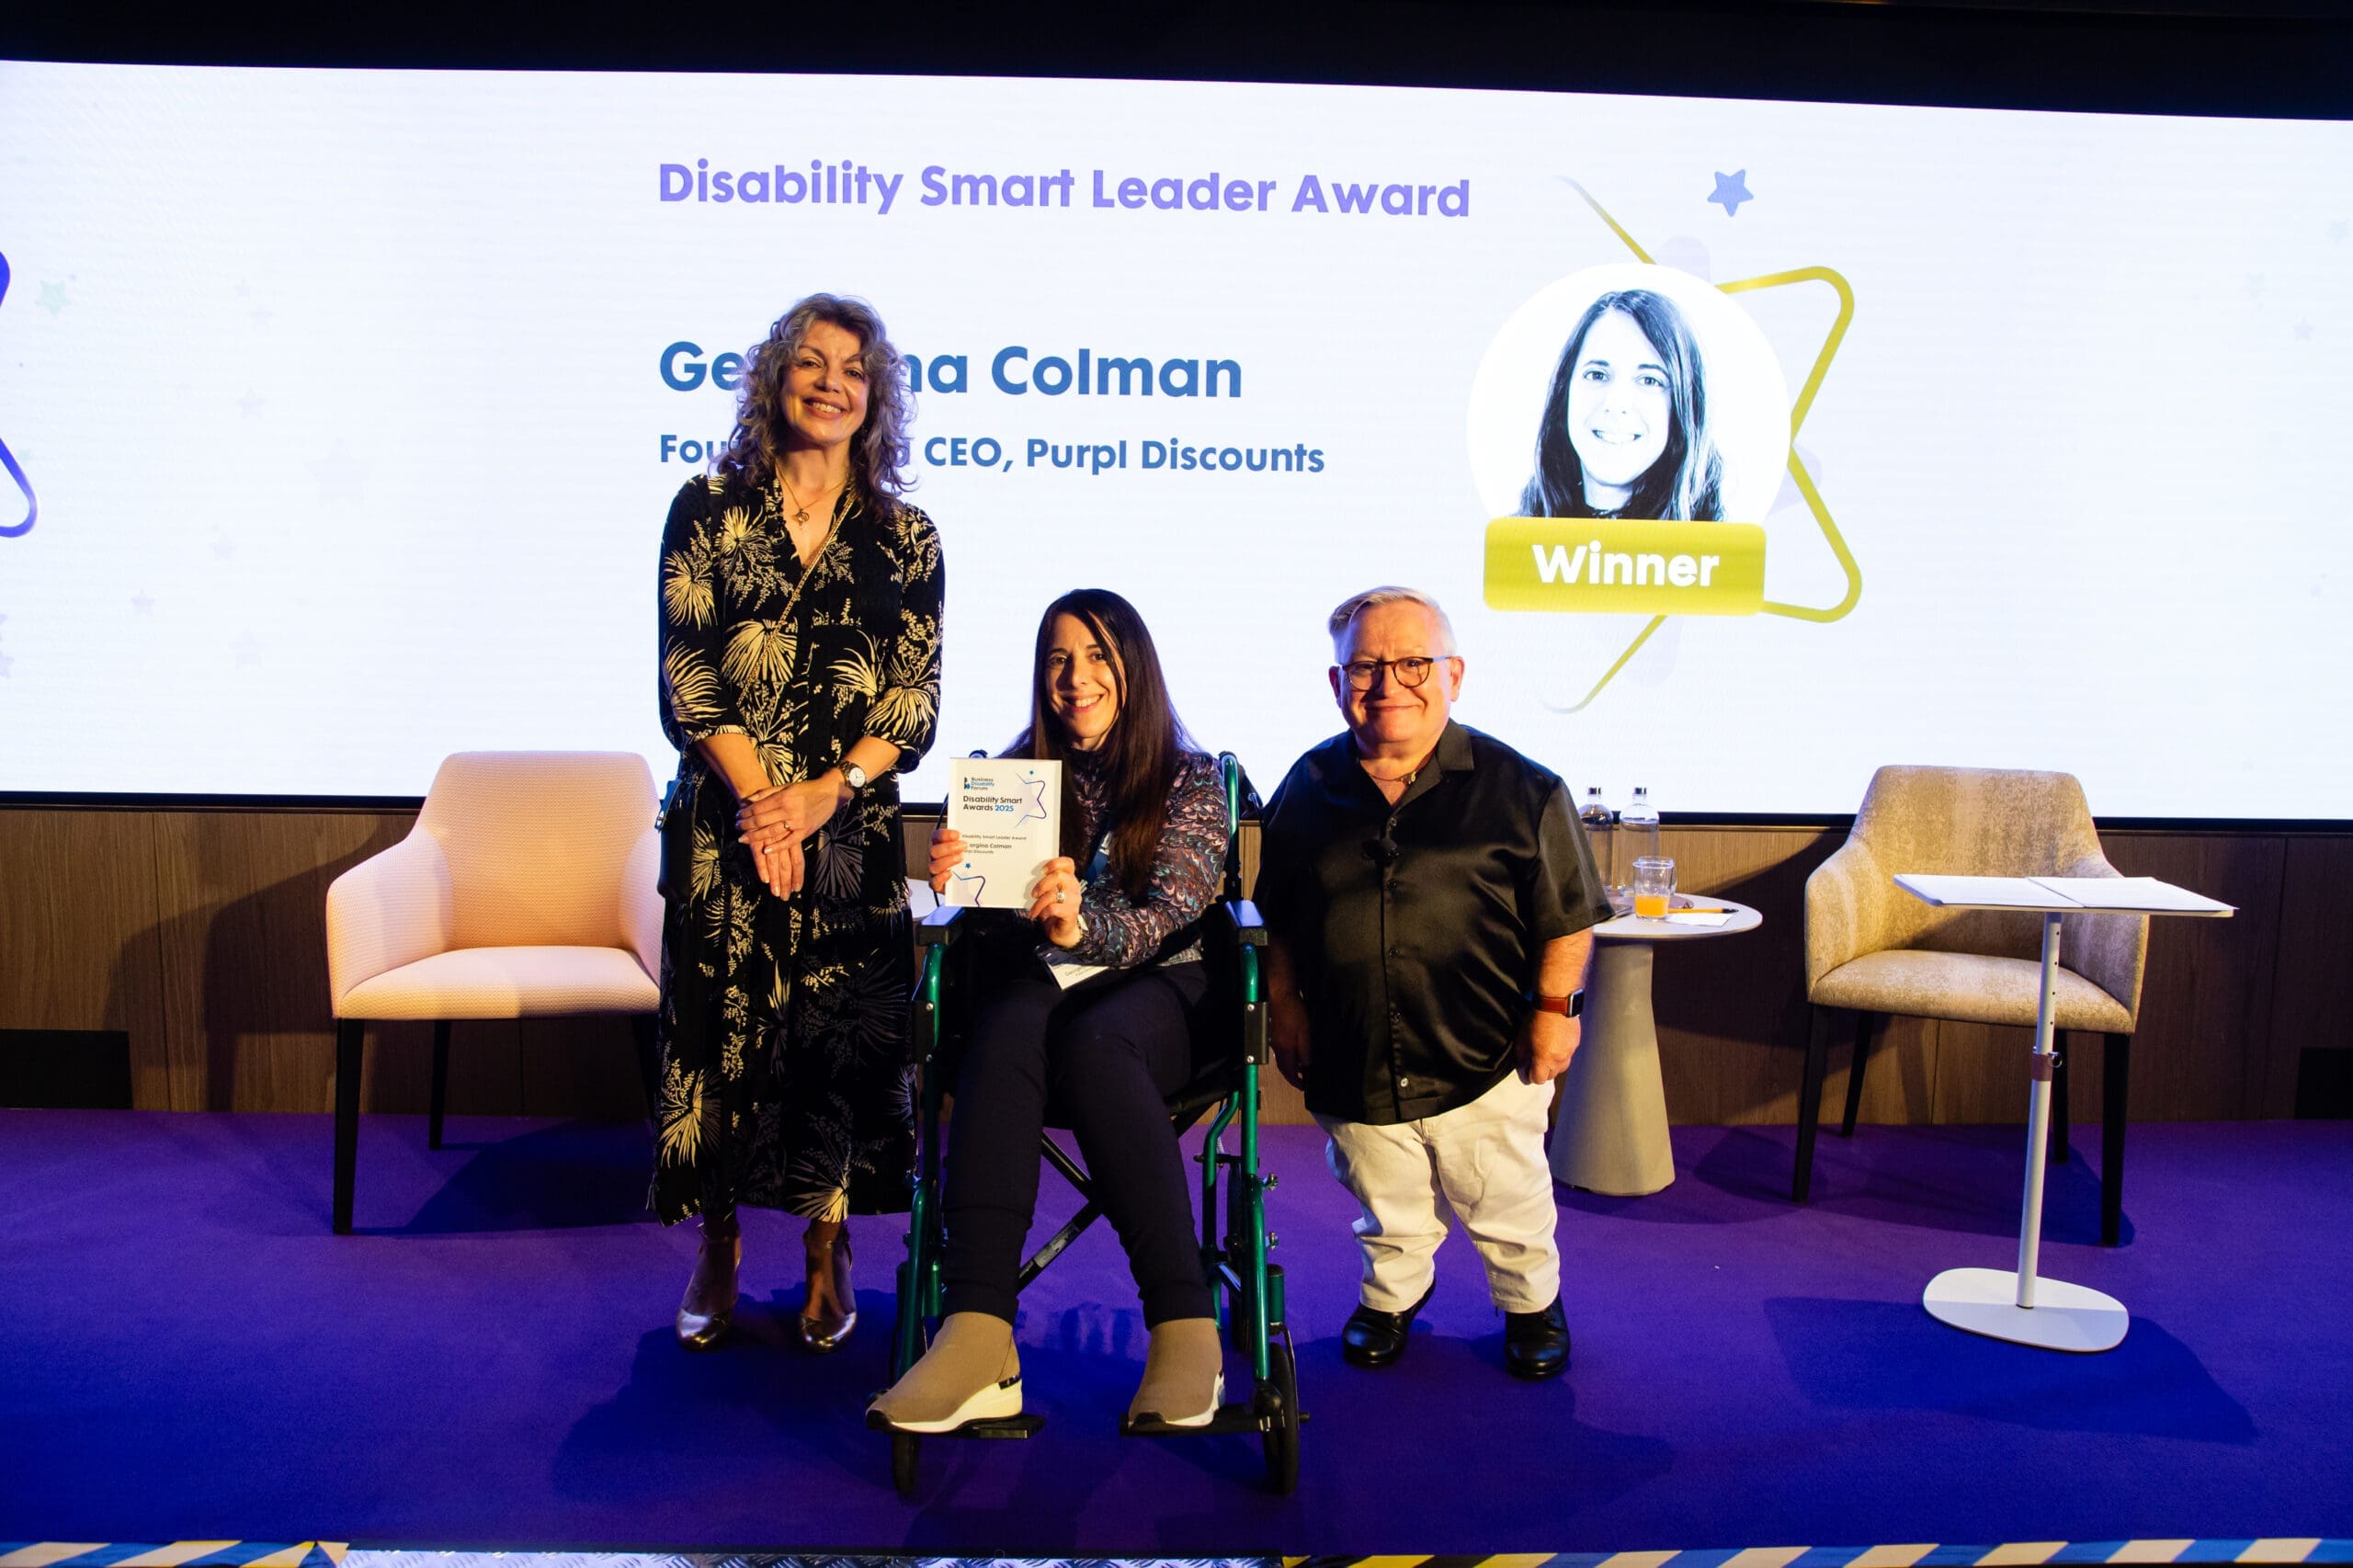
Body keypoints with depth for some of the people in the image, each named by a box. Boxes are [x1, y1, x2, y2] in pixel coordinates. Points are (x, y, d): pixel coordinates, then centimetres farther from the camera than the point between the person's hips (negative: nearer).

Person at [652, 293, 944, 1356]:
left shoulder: (904, 539, 7)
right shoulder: (708, 510, 4)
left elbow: (915, 701, 1)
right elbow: (684, 677, -2)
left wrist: (824, 791, -13)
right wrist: (757, 796, -12)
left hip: (852, 828, 1)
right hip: (725, 820, 0)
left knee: (843, 1032, 2)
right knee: (718, 1025, 3)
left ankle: (827, 1257, 19)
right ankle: (717, 1256, 21)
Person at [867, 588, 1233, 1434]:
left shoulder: (1189, 778, 6)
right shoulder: (1015, 775, 14)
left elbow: (1167, 919, -8)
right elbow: (997, 923, 8)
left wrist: (1080, 925, -30)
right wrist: (956, 880, -16)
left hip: (1156, 990, -2)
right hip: (1039, 981, 2)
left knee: (1092, 1040, -37)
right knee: (1005, 1034, -35)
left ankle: (1185, 1327, -36)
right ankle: (976, 1337, -46)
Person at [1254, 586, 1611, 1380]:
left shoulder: (1521, 791, -9)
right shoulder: (1308, 788, -1)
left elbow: (1568, 919, -2)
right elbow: (1278, 919, 9)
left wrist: (1555, 1007, -6)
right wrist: (1284, 1003, 5)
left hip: (1483, 1062, -2)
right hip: (1353, 1064, 2)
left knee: (1507, 1204, 17)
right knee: (1386, 1208, 21)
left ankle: (1532, 1301, 45)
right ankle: (1394, 1292, 50)